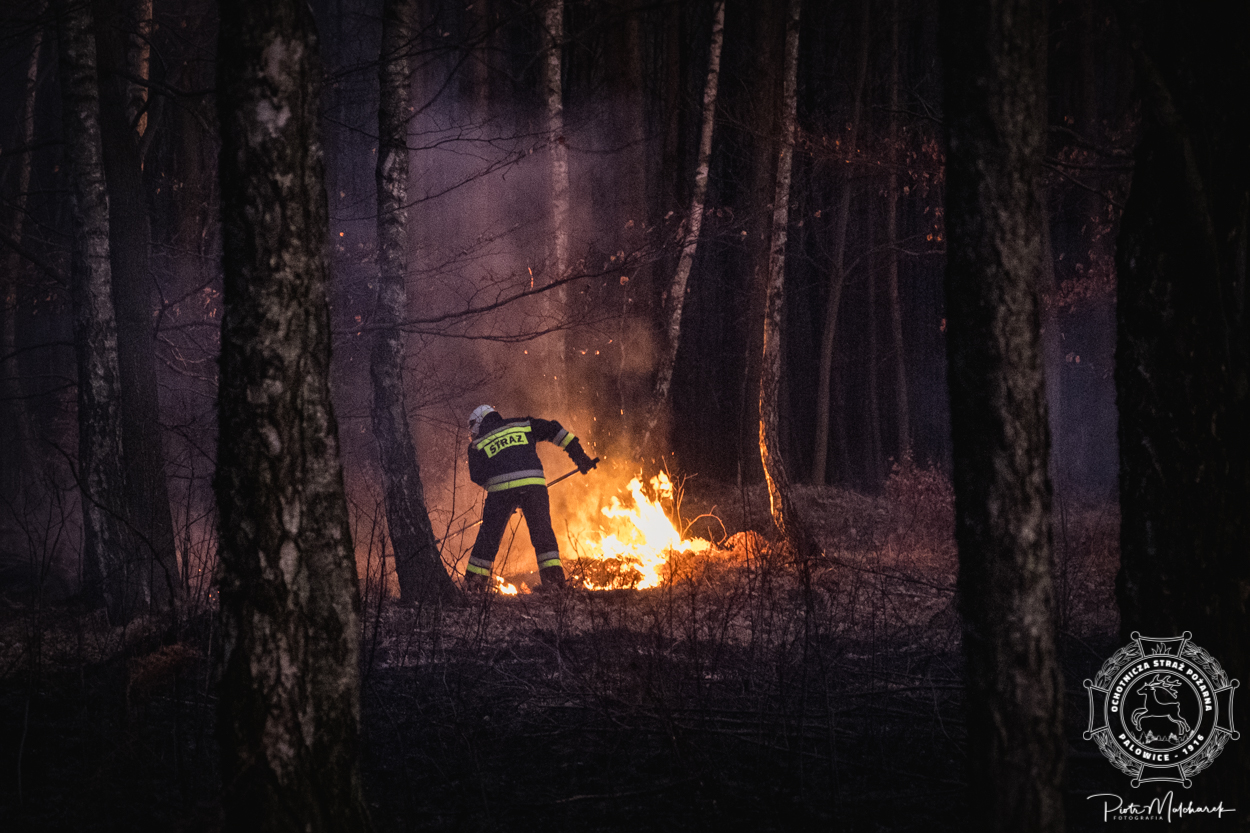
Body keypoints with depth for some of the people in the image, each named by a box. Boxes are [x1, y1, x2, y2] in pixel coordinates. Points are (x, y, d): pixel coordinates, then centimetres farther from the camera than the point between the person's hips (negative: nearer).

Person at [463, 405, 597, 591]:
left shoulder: (478, 444, 18)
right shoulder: (522, 425, 23)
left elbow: (477, 476, 10)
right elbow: (553, 429, 18)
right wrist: (578, 454, 18)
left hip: (501, 489, -1)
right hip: (534, 485, 1)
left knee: (489, 536, 8)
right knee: (542, 531, 8)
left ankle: (473, 584, 11)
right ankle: (554, 577, -3)